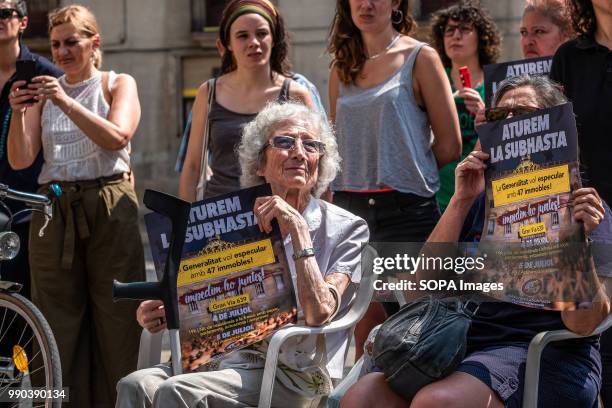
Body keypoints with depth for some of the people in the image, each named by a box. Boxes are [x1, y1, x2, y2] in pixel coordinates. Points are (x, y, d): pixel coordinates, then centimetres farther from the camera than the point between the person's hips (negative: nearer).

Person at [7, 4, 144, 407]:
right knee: (59, 321, 0)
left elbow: (116, 137, -12)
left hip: (110, 208, -3)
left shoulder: (118, 84, 8)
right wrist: (18, 114, -11)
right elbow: (21, 160, 5)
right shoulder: (44, 91, 14)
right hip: (55, 209, 3)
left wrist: (66, 103, -19)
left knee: (116, 318, -5)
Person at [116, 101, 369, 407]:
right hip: (227, 357, 5)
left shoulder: (346, 228, 2)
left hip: (295, 376, -5)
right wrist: (160, 314, -1)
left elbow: (318, 313, -14)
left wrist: (298, 228, -15)